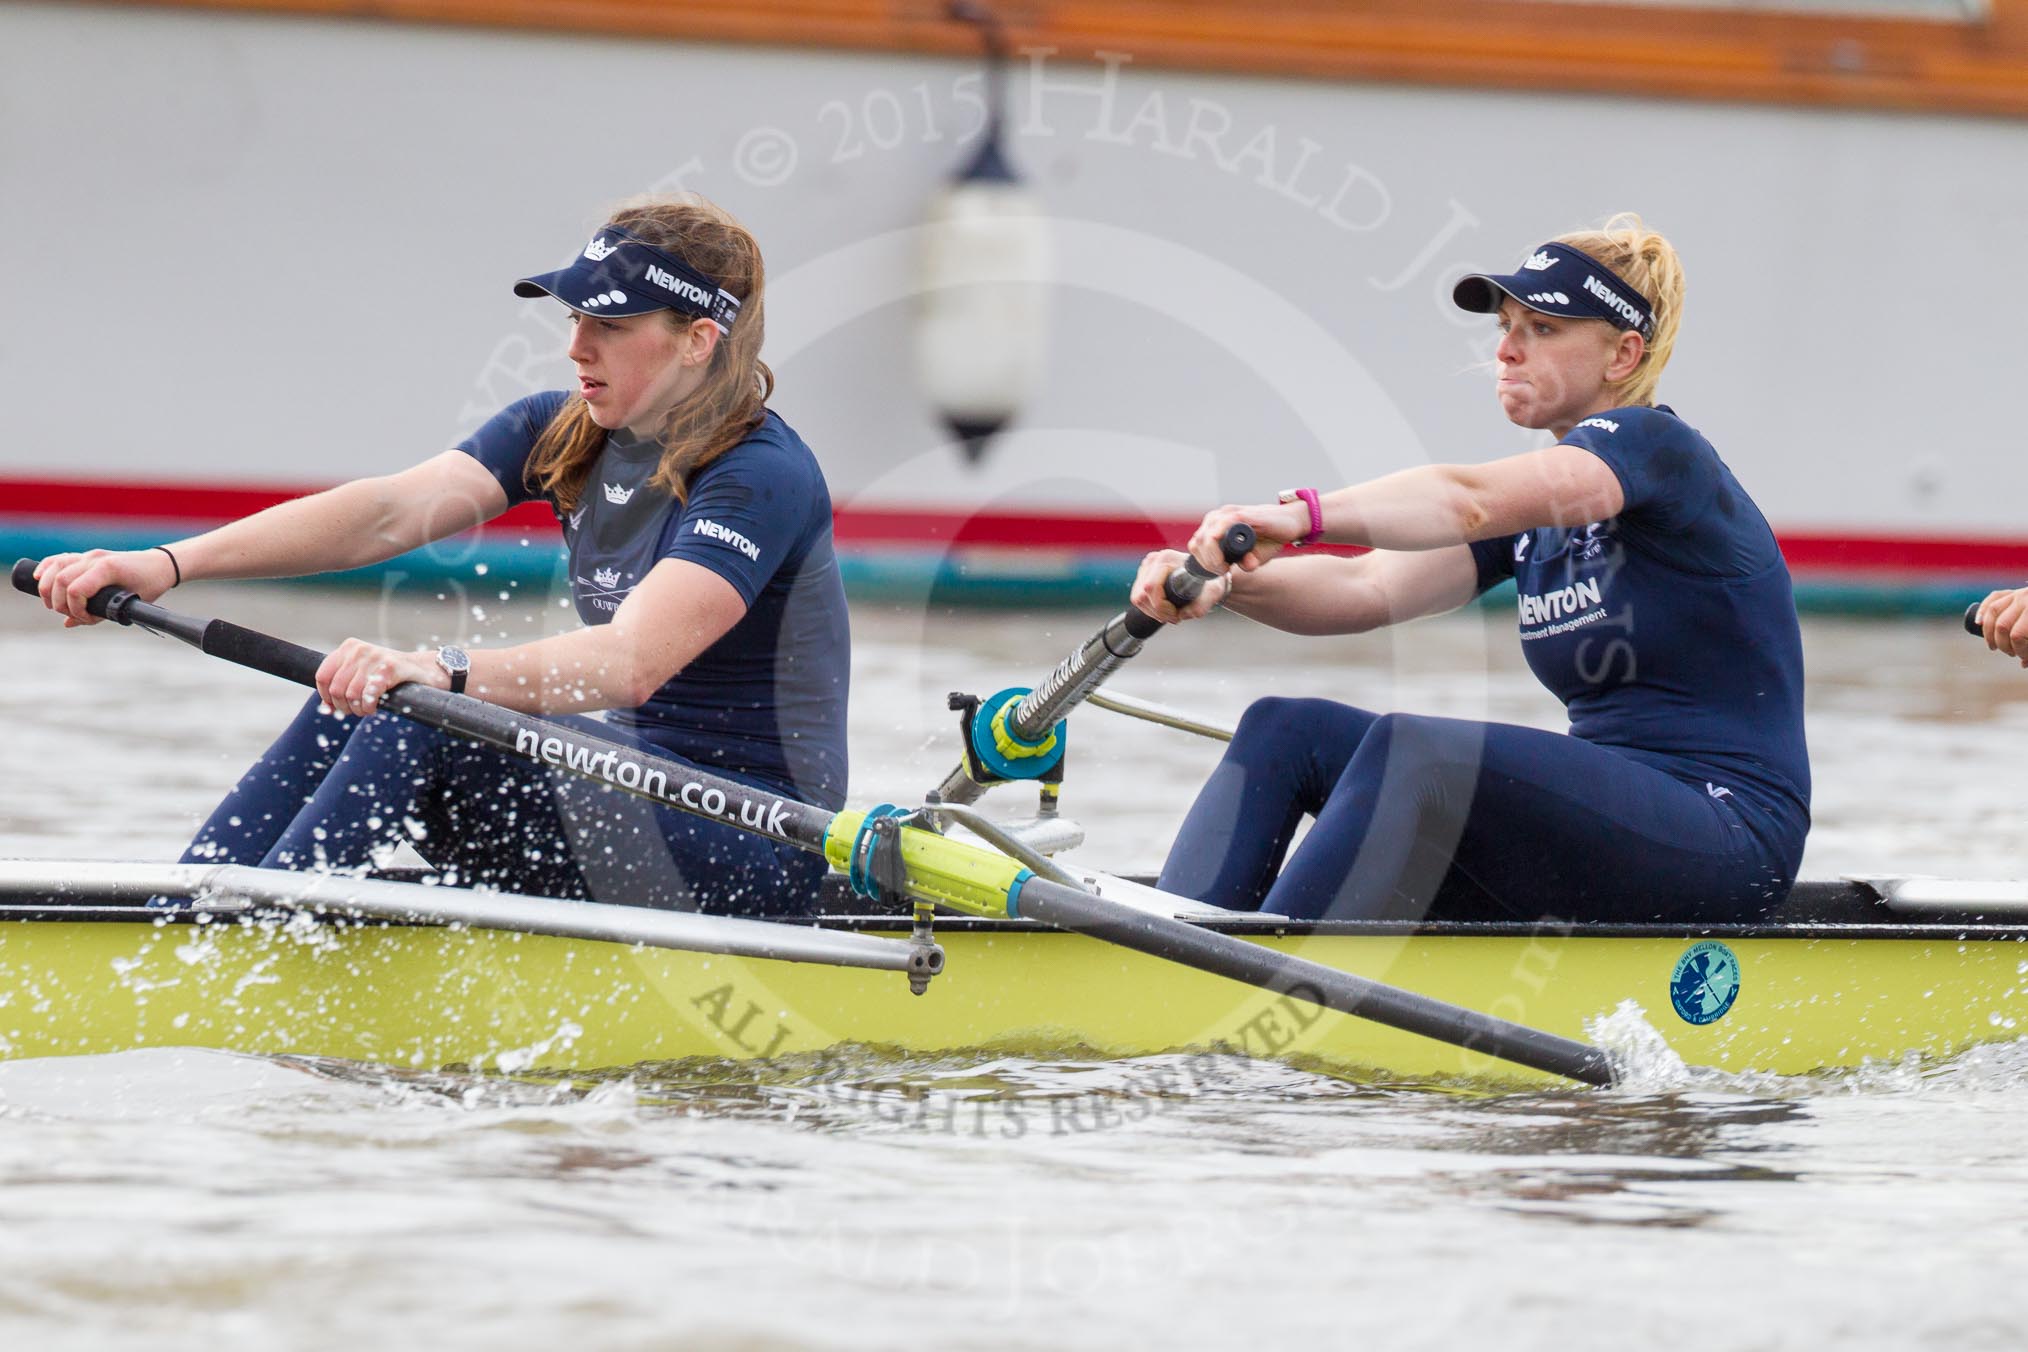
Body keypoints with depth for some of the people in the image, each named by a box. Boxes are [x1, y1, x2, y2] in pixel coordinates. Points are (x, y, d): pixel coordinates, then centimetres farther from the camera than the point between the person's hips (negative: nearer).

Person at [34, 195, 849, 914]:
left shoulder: (765, 475, -18)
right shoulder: (561, 433, 6)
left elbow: (631, 663, -33)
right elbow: (391, 511, -7)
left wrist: (445, 672, -49)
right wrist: (169, 565, -20)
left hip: (753, 847, -8)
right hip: (636, 792, 8)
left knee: (419, 726, -25)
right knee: (350, 711, -9)